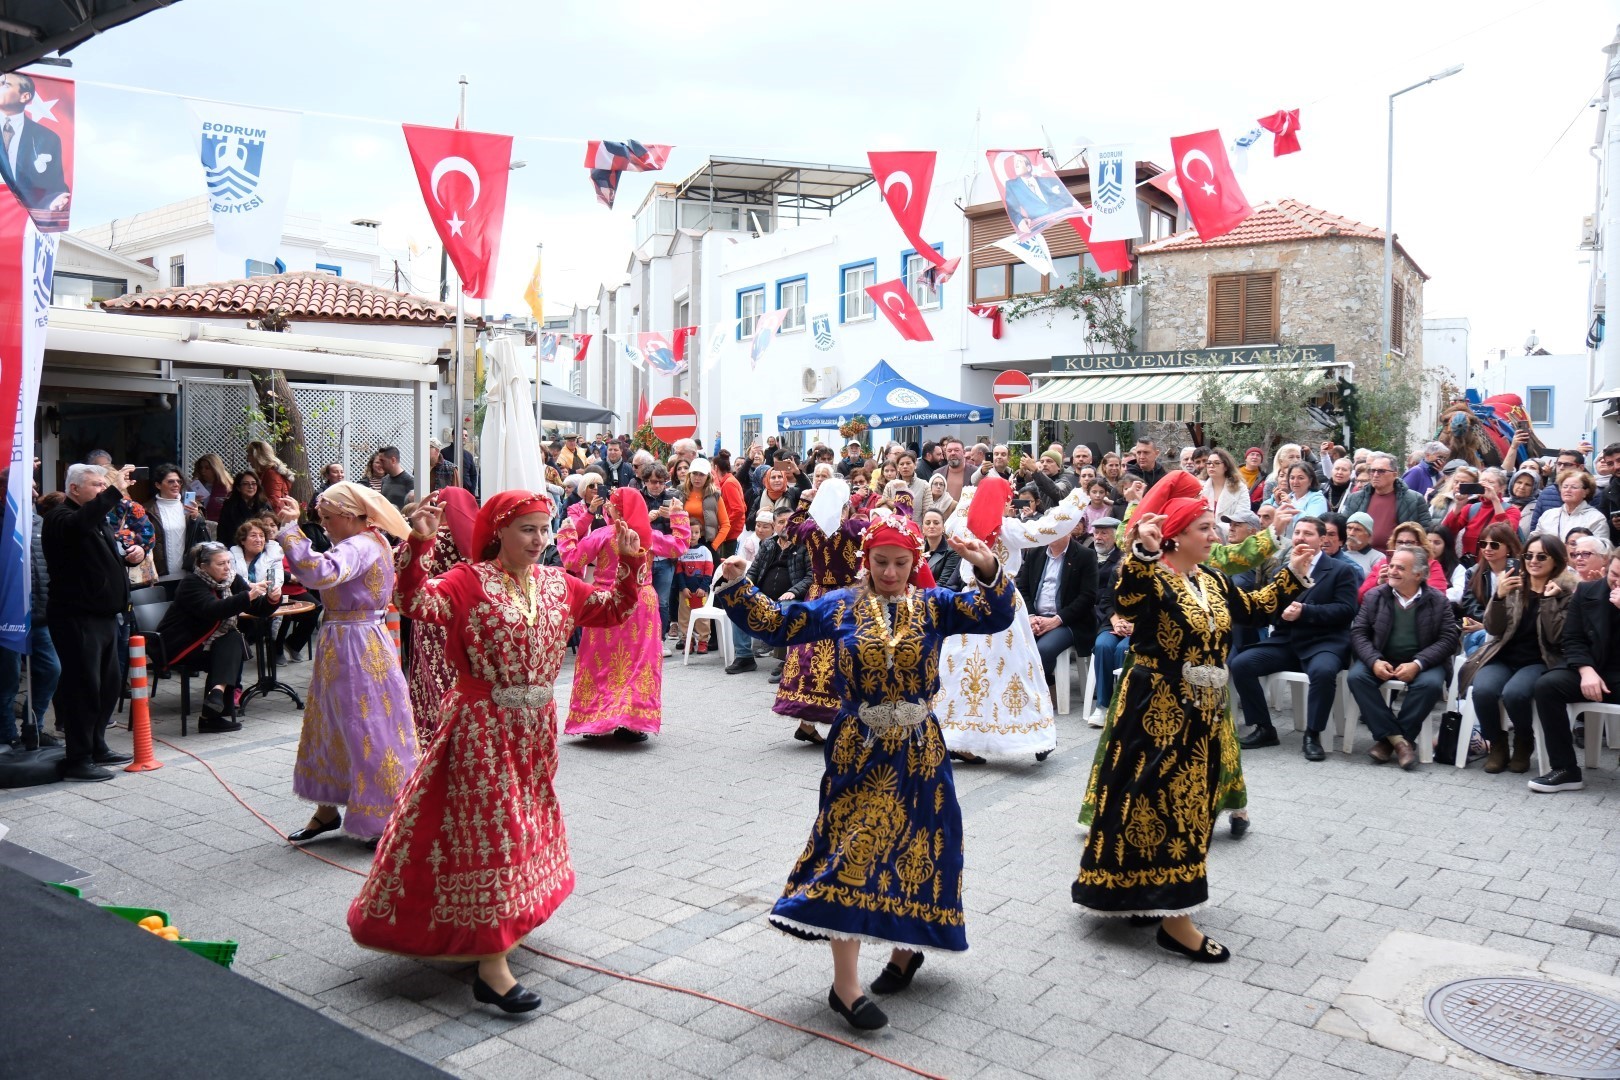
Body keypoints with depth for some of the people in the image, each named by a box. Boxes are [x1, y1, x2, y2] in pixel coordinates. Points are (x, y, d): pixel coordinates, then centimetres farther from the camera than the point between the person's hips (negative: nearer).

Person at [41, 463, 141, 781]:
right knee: (83, 686, -8)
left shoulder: (99, 519, 19)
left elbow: (116, 550, 31)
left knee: (108, 684, 15)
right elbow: (79, 525, -35)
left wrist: (134, 552, 7)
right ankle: (77, 760, -1)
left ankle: (97, 746, 27)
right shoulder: (60, 517, -10)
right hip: (77, 617, -9)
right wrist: (115, 491, -39)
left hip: (104, 616, 10)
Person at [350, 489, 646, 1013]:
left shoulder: (559, 585, 6)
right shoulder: (470, 580, -11)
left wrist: (630, 562, -2)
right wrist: (420, 546, -38)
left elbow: (614, 609, 11)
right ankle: (491, 966, -2)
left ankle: (503, 921, 43)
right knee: (489, 830, -6)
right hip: (482, 726, -7)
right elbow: (418, 604, -26)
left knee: (528, 822, 20)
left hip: (535, 726, 7)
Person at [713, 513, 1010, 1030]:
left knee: (913, 850, 12)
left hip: (918, 753, 1)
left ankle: (906, 945, 37)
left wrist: (989, 572, -29)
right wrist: (737, 587, -15)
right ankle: (845, 985, 2)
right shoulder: (839, 606, 0)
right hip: (858, 751, -1)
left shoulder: (934, 605, 0)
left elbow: (994, 616, -11)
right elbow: (774, 623, 0)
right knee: (850, 852, -5)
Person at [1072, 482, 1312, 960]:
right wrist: (1142, 553, -53)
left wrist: (1293, 574, 19)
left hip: (1204, 713, 9)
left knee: (1191, 803, 16)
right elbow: (1127, 602, -39)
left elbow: (1251, 608, 24)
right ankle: (1172, 920, 1)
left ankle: (1151, 896, 30)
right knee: (1162, 803, -4)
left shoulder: (1212, 580, 10)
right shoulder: (1153, 580, -17)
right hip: (1159, 713, -9)